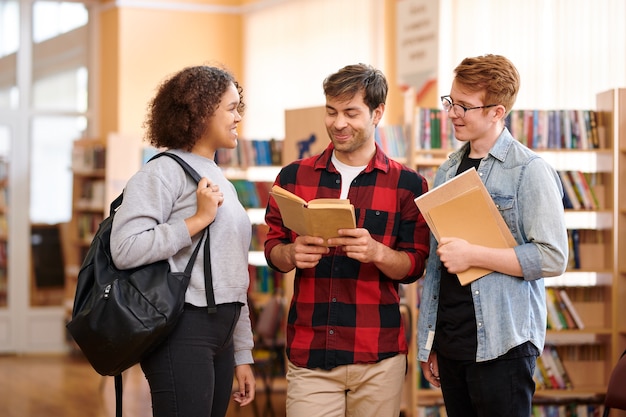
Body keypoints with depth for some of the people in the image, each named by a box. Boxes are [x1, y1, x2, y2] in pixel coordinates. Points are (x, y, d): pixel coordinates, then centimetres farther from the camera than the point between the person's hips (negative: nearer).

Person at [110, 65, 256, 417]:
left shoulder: (221, 182, 19)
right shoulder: (165, 171, -7)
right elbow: (124, 249, -21)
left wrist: (242, 355, 19)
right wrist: (199, 219, -17)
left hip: (221, 334, 8)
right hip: (182, 331, -8)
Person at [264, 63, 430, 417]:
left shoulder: (408, 184, 3)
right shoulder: (294, 177, 9)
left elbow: (414, 266, 1)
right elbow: (272, 248, 12)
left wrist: (377, 252, -20)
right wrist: (291, 254, -11)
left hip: (378, 357, -1)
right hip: (308, 353, 1)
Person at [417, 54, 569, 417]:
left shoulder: (529, 171, -8)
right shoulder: (449, 171, 12)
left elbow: (552, 258, -15)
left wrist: (472, 254, -17)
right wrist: (428, 344, 13)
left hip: (501, 345, -6)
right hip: (449, 343, 6)